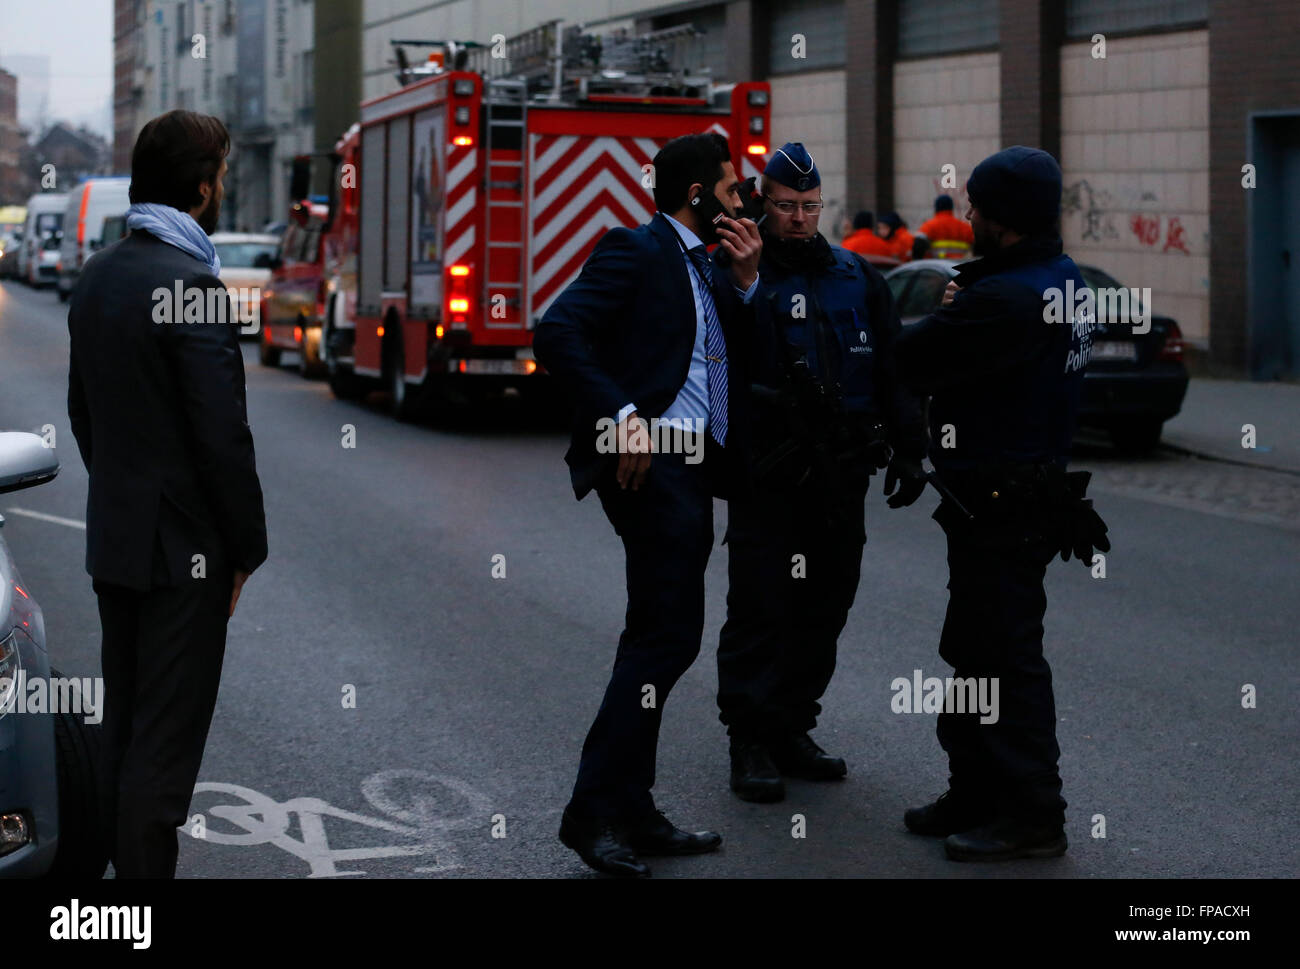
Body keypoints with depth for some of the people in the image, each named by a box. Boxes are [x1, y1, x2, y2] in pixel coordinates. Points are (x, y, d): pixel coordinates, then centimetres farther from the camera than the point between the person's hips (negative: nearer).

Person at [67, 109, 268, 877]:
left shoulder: (98, 274, 8)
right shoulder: (192, 283, -19)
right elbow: (223, 434, -19)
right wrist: (247, 549, -9)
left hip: (114, 536, 9)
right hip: (183, 547, -9)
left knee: (124, 730, 16)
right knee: (165, 746, -4)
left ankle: (124, 864, 25)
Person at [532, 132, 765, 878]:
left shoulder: (707, 271, 21)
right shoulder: (635, 251, -6)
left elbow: (744, 362, 16)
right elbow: (557, 332, -18)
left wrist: (745, 281, 6)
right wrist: (619, 414, -24)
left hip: (694, 467, 10)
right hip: (650, 462, -10)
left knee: (660, 639, 12)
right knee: (669, 634, -15)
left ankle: (630, 812, 19)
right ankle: (596, 808, -10)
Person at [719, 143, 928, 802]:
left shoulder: (857, 279, 12)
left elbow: (893, 369, 15)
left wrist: (907, 451, 10)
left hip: (841, 477, 5)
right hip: (767, 475, -5)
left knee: (824, 607, 10)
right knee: (759, 609, -4)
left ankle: (792, 729, 22)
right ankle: (750, 741, 3)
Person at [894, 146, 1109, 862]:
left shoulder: (1005, 300, -25)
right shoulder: (1064, 280, 8)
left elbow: (911, 360, -19)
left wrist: (945, 314, 0)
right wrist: (960, 310, -3)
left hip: (1000, 509, -11)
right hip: (1029, 494, 11)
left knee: (1005, 657, -2)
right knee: (975, 650, 19)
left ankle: (1031, 816, 6)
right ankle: (977, 795, 29)